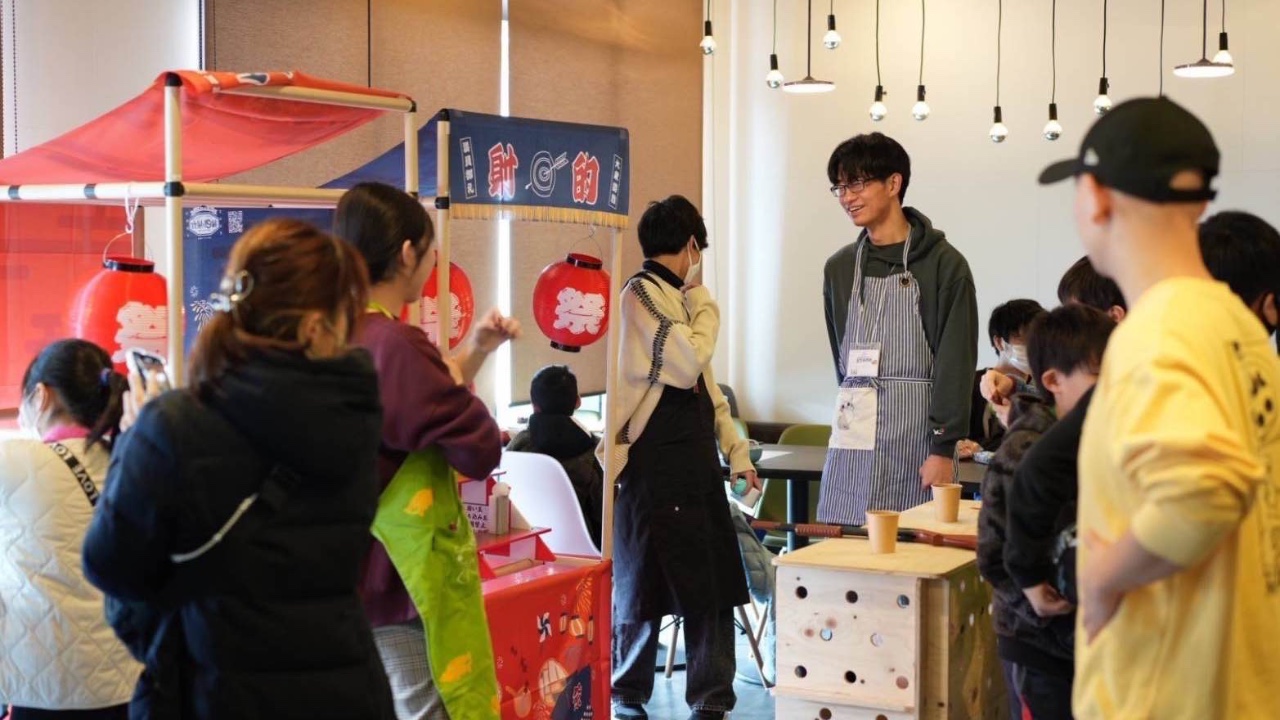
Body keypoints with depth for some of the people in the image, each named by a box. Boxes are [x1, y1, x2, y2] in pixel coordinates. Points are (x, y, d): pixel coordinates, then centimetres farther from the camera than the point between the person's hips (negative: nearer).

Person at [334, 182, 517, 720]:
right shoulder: (395, 346, -22)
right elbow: (482, 449, -20)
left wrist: (477, 350, 11)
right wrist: (458, 381, -2)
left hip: (357, 567, 9)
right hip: (405, 575, -9)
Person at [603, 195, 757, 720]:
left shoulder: (676, 297, 19)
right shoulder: (640, 294, -9)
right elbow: (687, 364, -19)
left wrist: (737, 453, 18)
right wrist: (703, 300, -5)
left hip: (697, 460, 8)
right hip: (654, 466, -8)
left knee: (713, 582, 5)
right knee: (643, 584, 2)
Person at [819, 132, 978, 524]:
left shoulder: (944, 264, -4)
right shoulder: (839, 268, 13)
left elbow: (956, 362, -8)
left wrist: (944, 448, -13)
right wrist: (856, 407, 8)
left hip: (915, 432, -5)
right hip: (853, 433, 5)